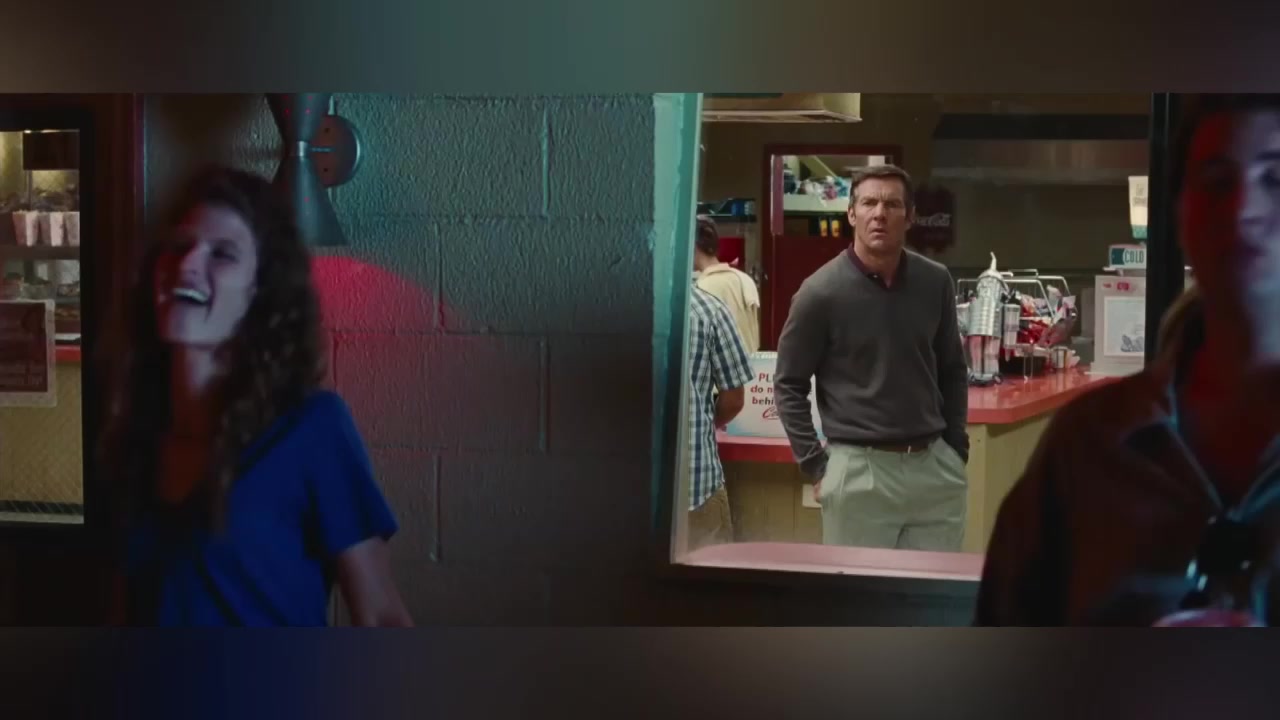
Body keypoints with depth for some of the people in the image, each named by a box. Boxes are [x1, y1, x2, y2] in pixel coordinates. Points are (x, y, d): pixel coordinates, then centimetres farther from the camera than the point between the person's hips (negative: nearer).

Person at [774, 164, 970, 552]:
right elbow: (788, 384, -2)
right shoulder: (822, 291, -8)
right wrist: (815, 464, -6)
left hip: (934, 466, 4)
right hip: (858, 470, -4)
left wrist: (956, 447, 10)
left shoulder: (935, 283, 3)